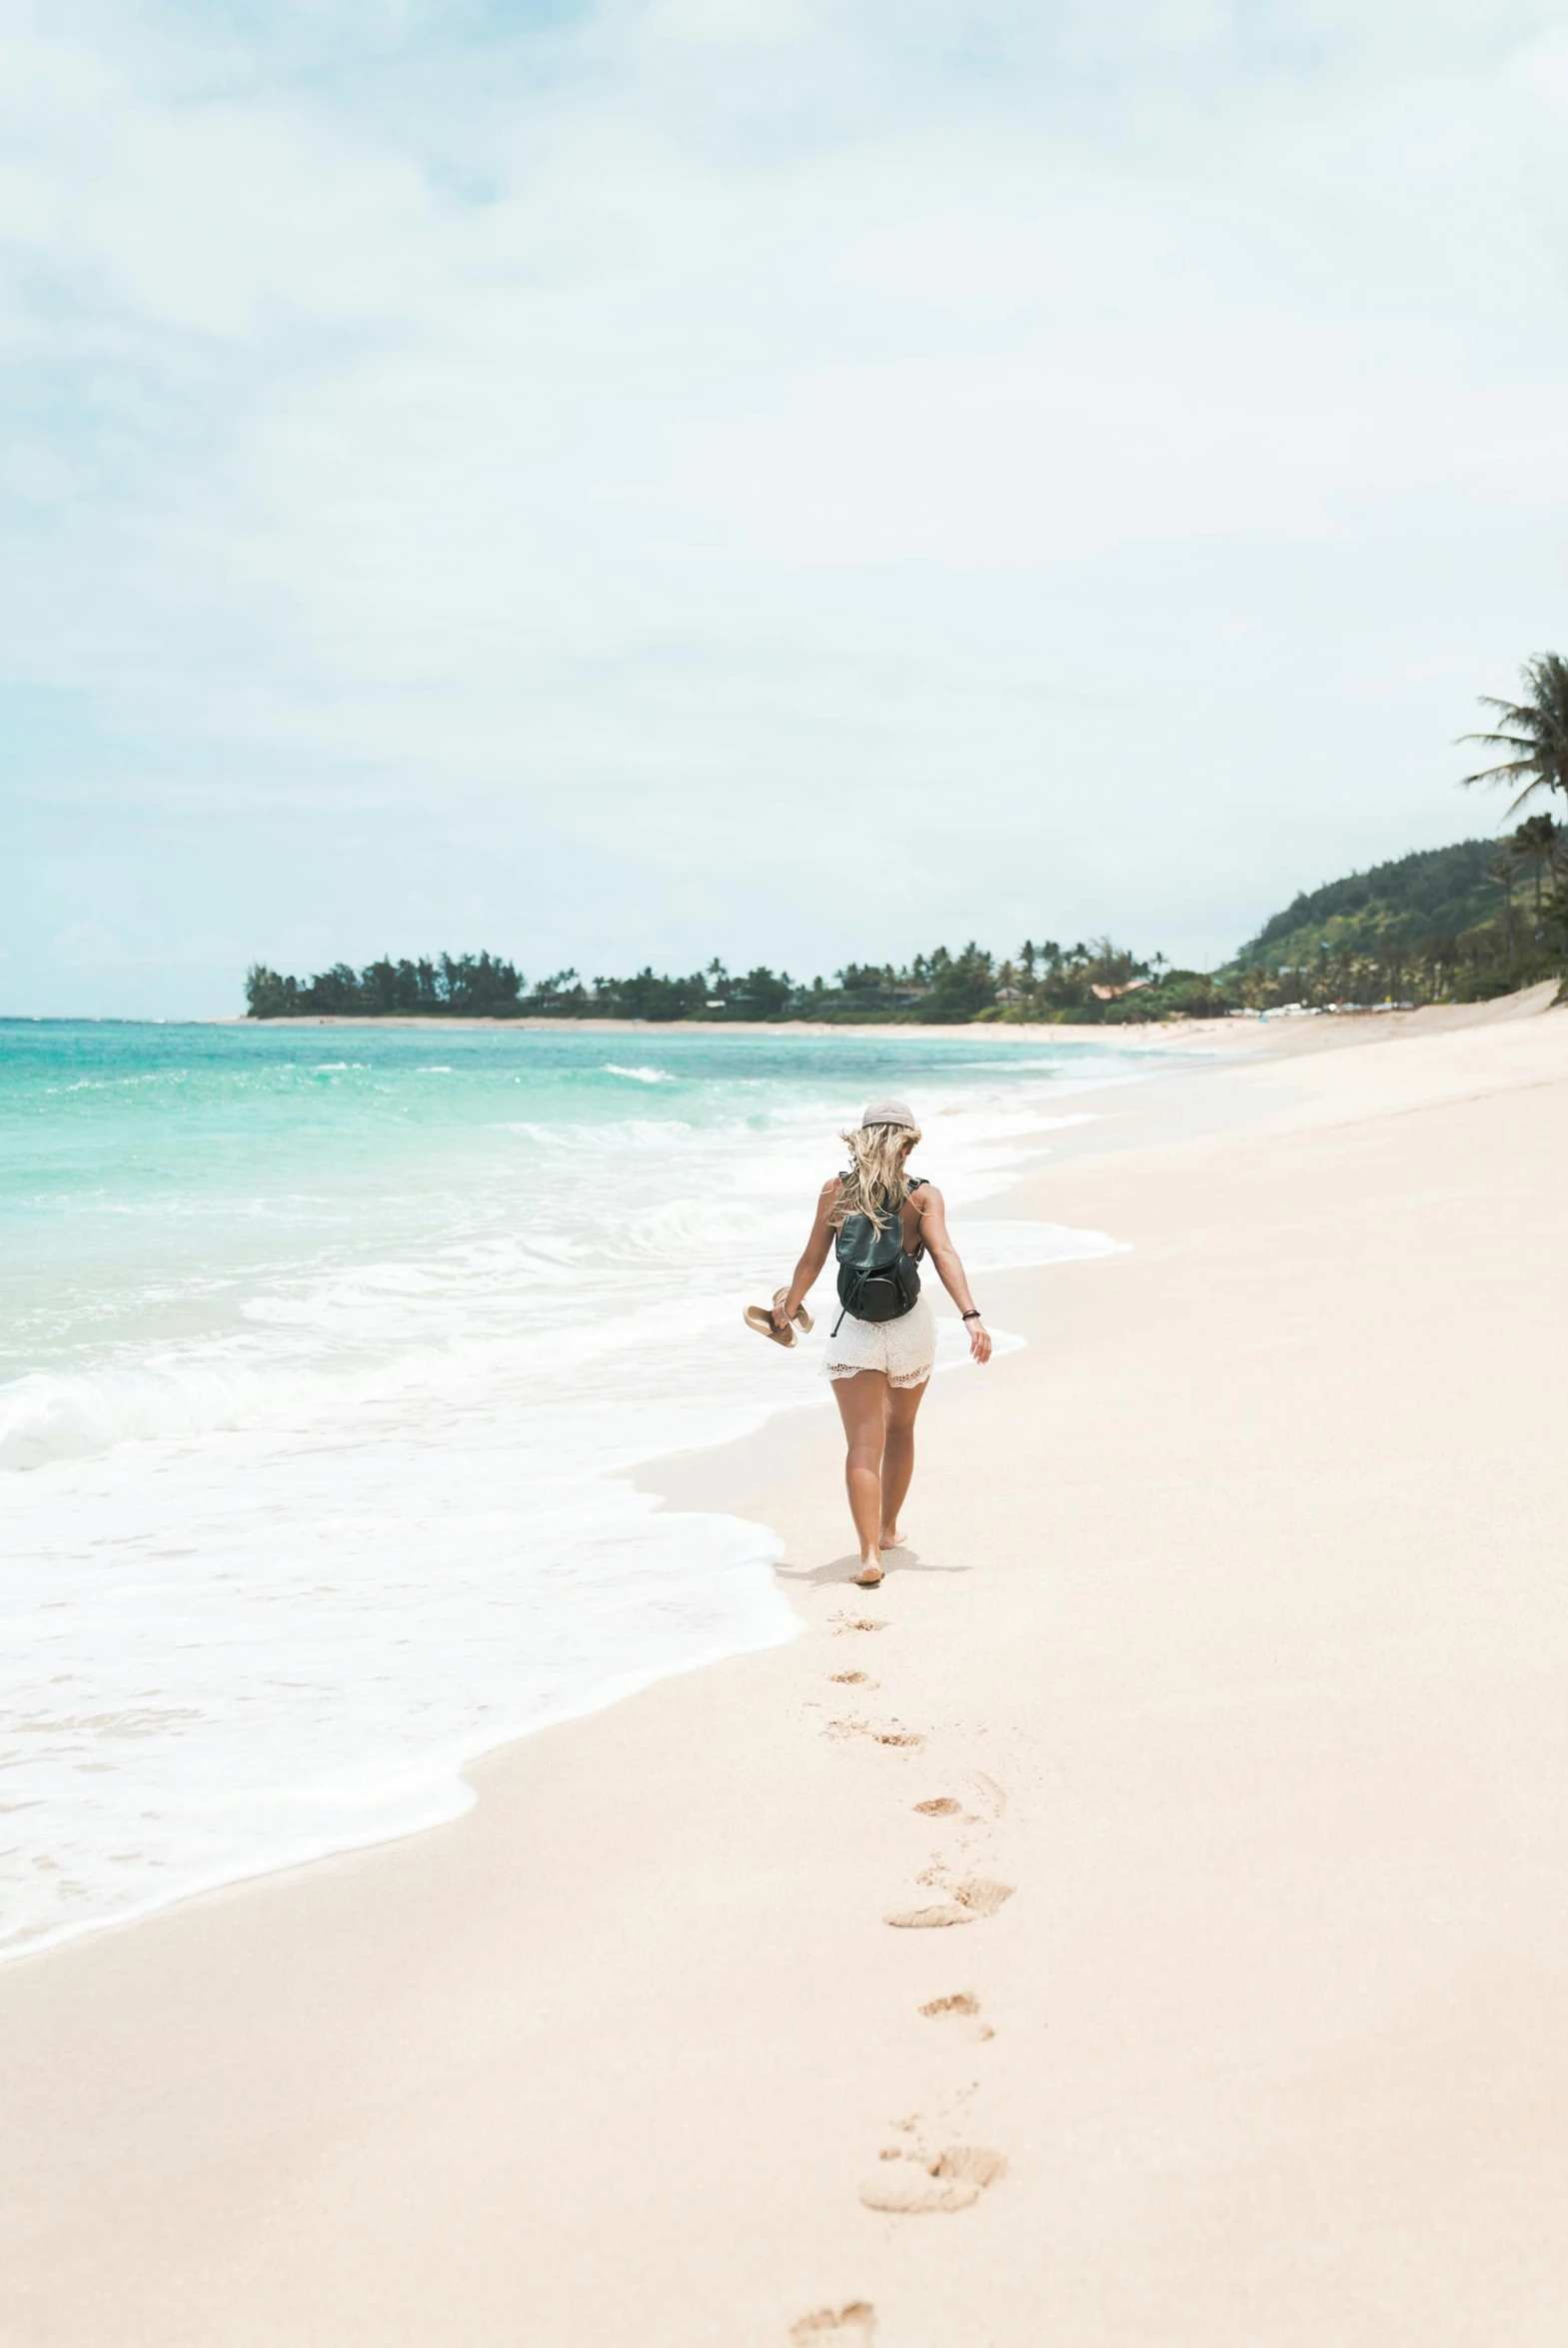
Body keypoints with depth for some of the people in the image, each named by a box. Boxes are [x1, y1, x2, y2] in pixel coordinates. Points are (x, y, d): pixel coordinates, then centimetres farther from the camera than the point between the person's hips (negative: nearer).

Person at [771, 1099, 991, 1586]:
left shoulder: (837, 1190, 0)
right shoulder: (923, 1194, -2)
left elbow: (812, 1259, 2)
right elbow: (944, 1254, -16)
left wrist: (789, 1307, 18)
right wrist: (971, 1315, -21)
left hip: (855, 1330, -1)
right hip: (911, 1326, 1)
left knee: (863, 1445, -3)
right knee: (900, 1431, 24)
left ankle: (870, 1553, -18)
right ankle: (888, 1529, 39)